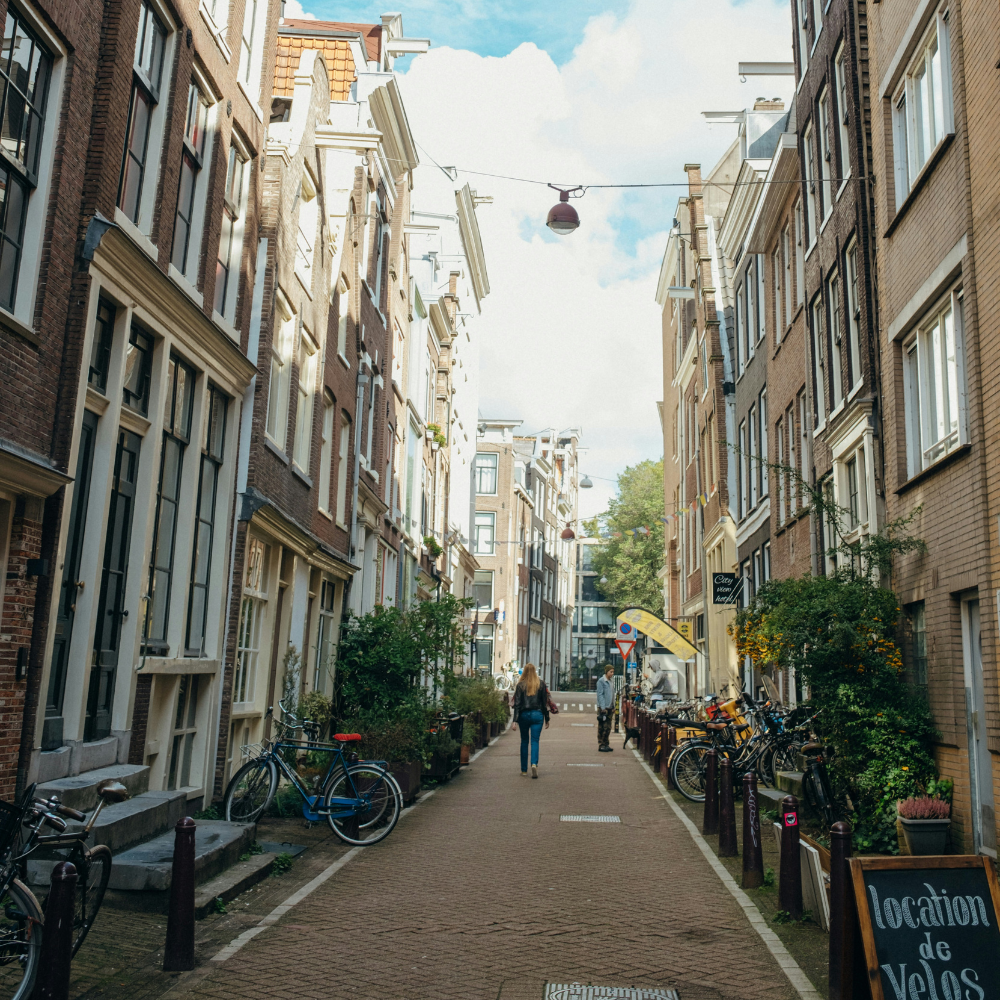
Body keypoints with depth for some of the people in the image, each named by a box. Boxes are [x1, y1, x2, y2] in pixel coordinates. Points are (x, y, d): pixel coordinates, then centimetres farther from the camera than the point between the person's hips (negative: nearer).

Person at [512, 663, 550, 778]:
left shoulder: (521, 684, -3)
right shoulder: (541, 683, 1)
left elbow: (517, 703, -6)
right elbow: (545, 702, 4)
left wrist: (515, 720, -6)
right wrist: (547, 719, 10)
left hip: (524, 715, 0)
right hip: (537, 714, 0)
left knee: (524, 741, 12)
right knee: (535, 741, 1)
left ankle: (524, 769, 17)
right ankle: (534, 763, -23)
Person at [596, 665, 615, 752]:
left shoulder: (610, 682, 16)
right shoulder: (601, 681, -9)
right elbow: (600, 695, -13)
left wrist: (613, 707, 15)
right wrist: (603, 708, -18)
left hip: (610, 708, 8)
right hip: (603, 708, -8)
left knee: (608, 728, 11)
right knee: (602, 728, -5)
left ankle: (606, 744, 18)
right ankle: (601, 745, -1)